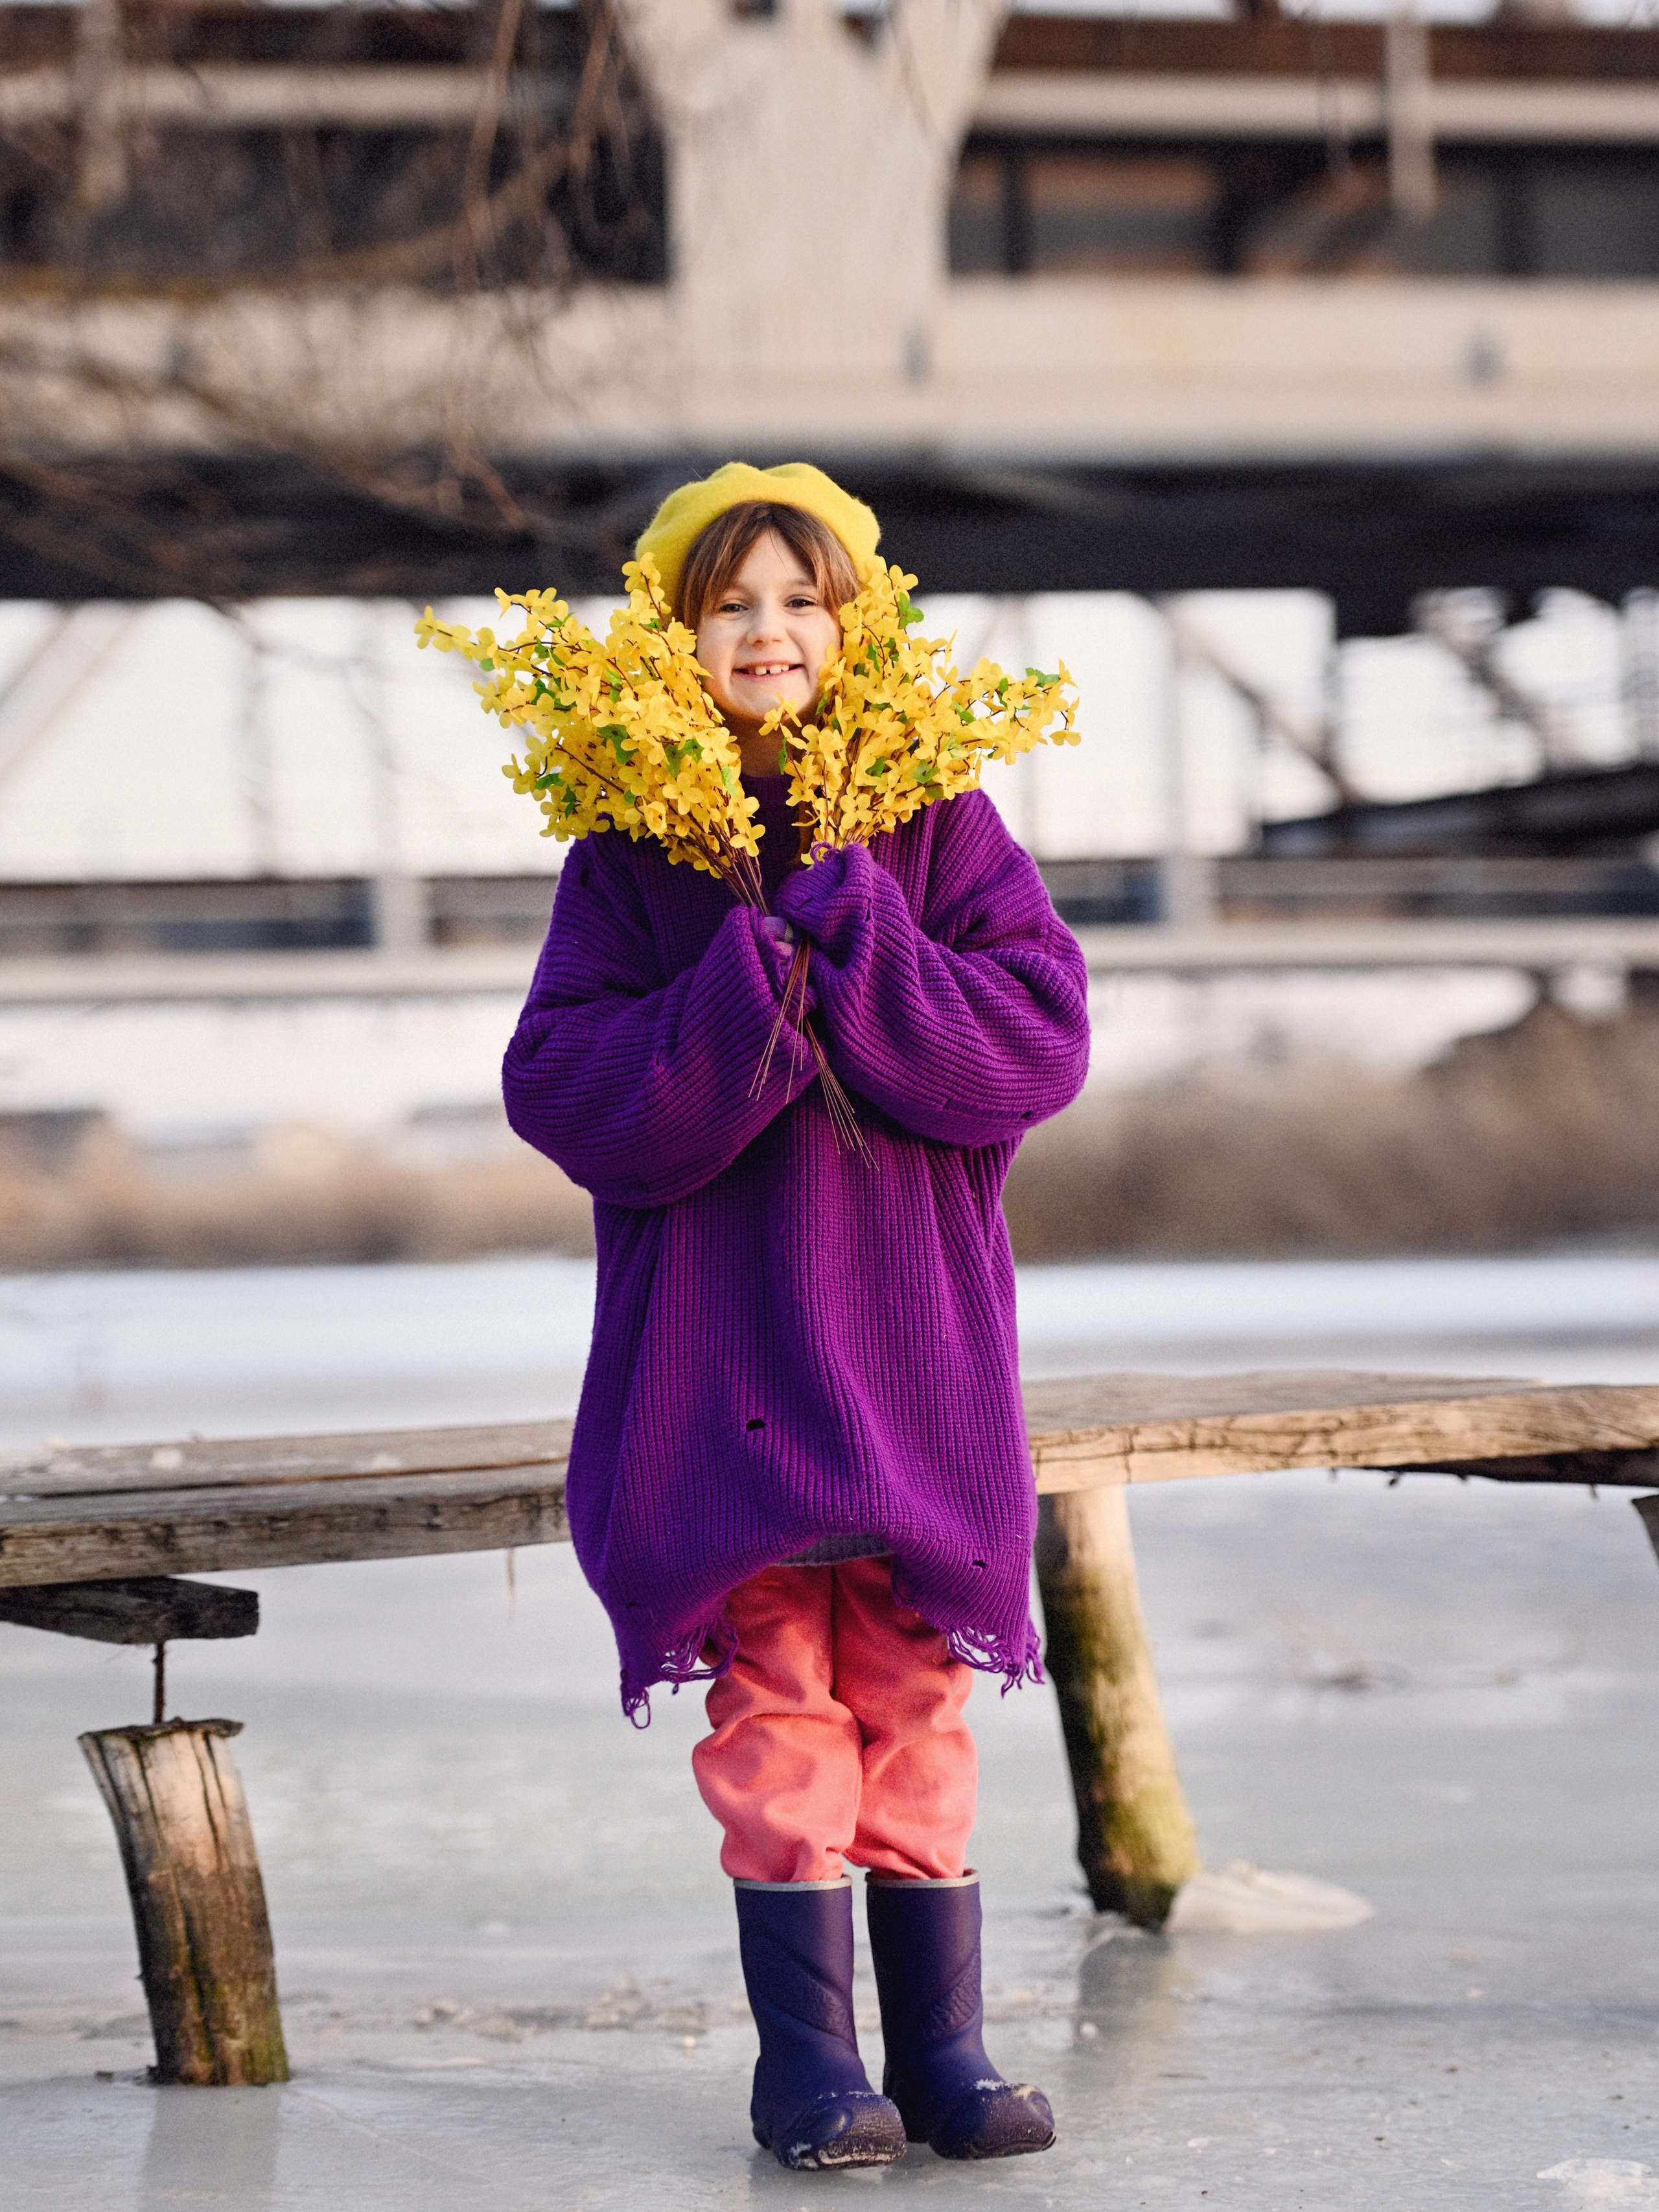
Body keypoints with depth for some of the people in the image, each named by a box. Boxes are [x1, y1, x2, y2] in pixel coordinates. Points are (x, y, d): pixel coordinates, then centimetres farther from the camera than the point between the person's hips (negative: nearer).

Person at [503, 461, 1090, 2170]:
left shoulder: (928, 819, 4)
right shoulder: (633, 844, 3)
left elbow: (1043, 1031, -6)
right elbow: (558, 1083, -6)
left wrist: (843, 951, -17)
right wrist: (750, 991, -18)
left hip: (910, 1328, 1)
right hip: (723, 1333, -1)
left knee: (915, 1694, 4)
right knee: (774, 1694, -3)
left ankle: (942, 2049, 12)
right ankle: (807, 2058, 5)